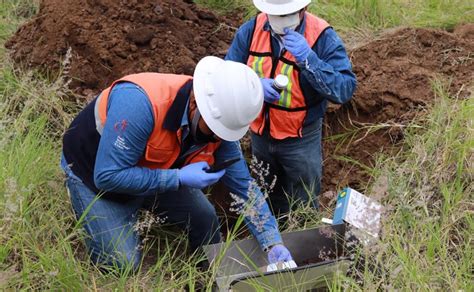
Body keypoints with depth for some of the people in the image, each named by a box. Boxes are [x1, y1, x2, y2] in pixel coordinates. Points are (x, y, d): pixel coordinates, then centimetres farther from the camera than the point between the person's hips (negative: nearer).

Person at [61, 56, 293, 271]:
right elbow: (108, 176, -36)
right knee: (123, 265, -12)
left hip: (150, 173, 6)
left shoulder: (221, 120, -19)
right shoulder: (140, 102, -41)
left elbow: (244, 185, -10)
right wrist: (179, 178, -37)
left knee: (204, 217, 2)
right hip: (95, 175, -5)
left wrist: (273, 243, -18)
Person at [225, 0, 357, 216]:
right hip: (259, 134, 4)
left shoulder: (323, 37, -21)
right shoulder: (250, 30, -11)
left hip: (300, 140, -4)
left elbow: (345, 90, -28)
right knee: (268, 202, 27)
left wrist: (308, 59, -39)